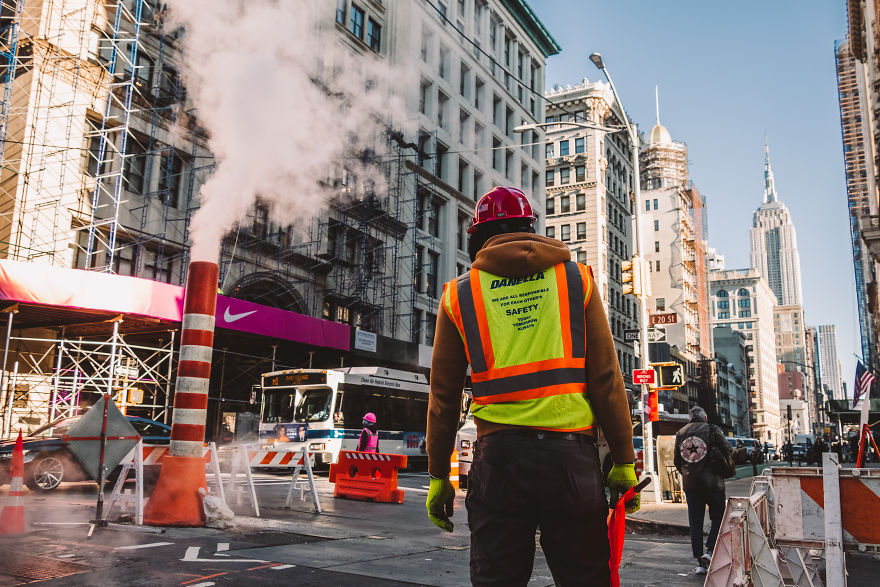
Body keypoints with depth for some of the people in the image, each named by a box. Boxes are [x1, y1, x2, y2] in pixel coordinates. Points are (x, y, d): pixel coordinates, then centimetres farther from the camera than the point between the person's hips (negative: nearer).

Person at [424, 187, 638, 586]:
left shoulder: (459, 293, 7)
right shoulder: (576, 278, 7)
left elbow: (443, 396, 7)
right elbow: (606, 378, 1)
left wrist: (438, 476, 13)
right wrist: (623, 461, 6)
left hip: (498, 456, 0)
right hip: (570, 456, 0)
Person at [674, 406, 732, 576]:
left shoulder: (680, 433, 9)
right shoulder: (712, 429, -2)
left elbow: (676, 461, 12)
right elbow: (727, 450, -7)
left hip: (690, 484, 3)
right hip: (712, 482, -3)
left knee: (695, 522, 7)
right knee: (718, 517, 10)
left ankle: (699, 562, 8)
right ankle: (709, 551, -6)